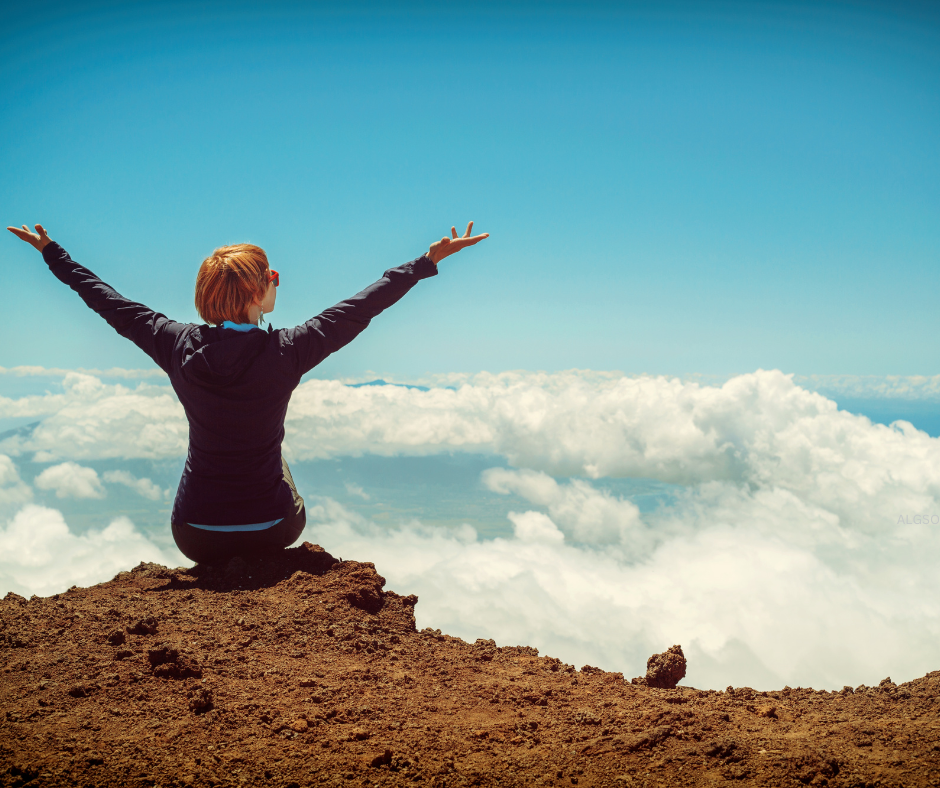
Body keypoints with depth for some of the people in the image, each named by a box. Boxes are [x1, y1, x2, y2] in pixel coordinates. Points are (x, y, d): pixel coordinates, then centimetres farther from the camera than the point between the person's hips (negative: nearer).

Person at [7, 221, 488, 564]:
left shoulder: (179, 347, -12)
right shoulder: (285, 352, -19)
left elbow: (109, 303, 2)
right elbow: (363, 306, -12)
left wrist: (51, 252, 18)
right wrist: (428, 261, -3)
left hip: (194, 536, 2)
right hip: (269, 532, -1)